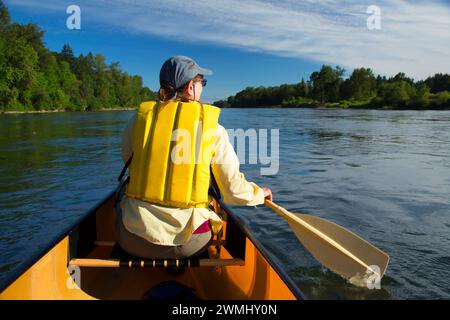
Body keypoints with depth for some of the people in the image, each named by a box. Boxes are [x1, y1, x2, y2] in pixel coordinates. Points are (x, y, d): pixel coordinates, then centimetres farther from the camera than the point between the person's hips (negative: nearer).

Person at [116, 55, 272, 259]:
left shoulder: (139, 118, 1)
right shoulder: (212, 127, -3)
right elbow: (234, 191, -3)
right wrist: (260, 193, 19)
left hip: (136, 241, 1)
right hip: (189, 244, 0)